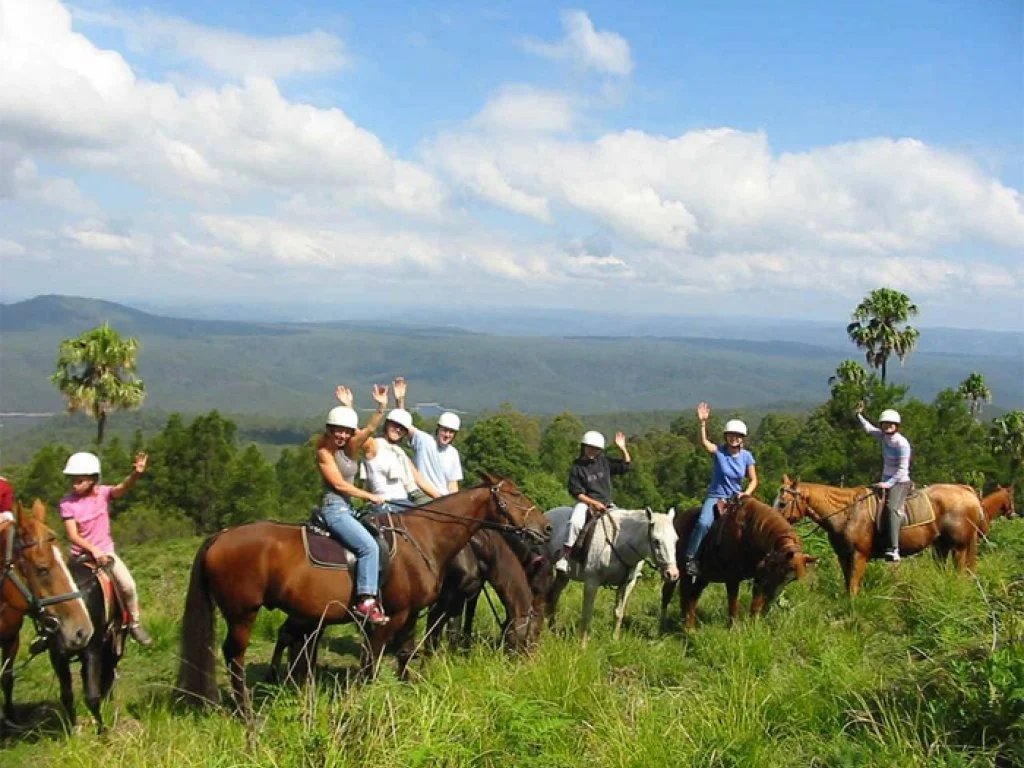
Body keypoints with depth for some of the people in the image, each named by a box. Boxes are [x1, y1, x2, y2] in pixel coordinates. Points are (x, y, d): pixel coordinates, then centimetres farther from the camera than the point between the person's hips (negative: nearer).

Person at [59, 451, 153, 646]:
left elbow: (122, 488, -29)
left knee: (128, 586, -19)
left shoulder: (103, 493, -7)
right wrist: (93, 550, -28)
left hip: (106, 551, 0)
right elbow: (73, 536, -13)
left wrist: (136, 474, -50)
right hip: (81, 554, 0)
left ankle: (135, 624, 3)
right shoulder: (67, 503, -8)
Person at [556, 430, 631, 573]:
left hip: (607, 504, 5)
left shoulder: (605, 462, 10)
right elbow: (577, 493, -7)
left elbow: (626, 466, 15)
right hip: (586, 502, -5)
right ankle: (564, 556, -30)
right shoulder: (577, 468, -3)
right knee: (575, 522, -33)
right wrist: (594, 503, -17)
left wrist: (622, 448, 2)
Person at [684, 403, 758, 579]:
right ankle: (690, 558, -19)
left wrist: (747, 493, -13)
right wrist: (703, 423, -39)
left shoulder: (747, 456, 2)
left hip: (736, 498, 3)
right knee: (704, 523, -28)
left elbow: (753, 480, 7)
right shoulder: (719, 451, -5)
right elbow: (704, 442, -25)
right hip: (715, 497, -3)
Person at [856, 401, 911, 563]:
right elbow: (869, 428, 24)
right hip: (886, 481, 10)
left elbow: (902, 469, -20)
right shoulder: (884, 437, 4)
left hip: (900, 482, -10)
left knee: (891, 507, -29)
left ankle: (894, 549, -39)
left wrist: (889, 484, -26)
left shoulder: (902, 443, -17)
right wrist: (859, 415, 20)